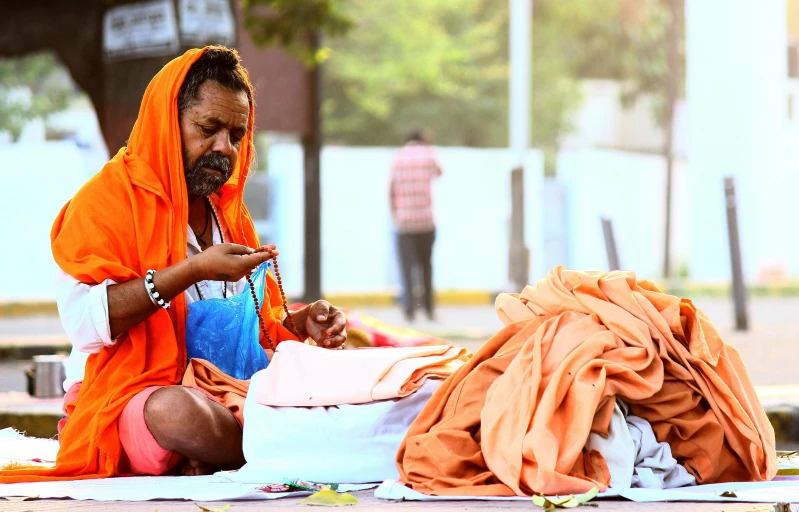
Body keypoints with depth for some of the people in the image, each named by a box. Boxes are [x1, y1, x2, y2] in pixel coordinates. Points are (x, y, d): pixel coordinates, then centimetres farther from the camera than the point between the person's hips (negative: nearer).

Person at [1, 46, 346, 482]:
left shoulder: (229, 213, 21)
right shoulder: (107, 199, -4)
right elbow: (81, 319, -19)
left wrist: (301, 325, 2)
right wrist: (193, 271, -21)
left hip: (226, 399, 7)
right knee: (180, 411, -41)